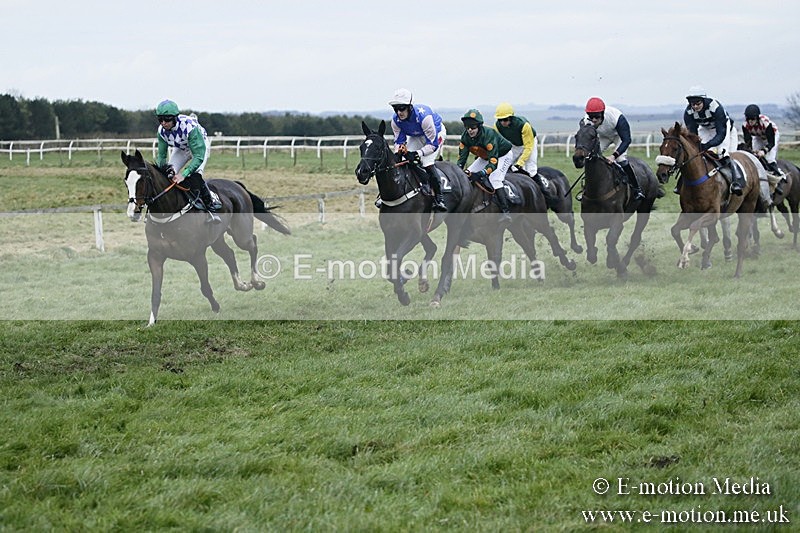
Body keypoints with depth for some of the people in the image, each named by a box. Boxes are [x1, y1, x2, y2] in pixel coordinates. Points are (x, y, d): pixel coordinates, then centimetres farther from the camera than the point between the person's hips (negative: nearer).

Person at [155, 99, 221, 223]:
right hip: (181, 149, 6)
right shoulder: (162, 130, -24)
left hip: (200, 146, -6)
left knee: (194, 176, -27)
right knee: (169, 173, -12)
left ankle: (212, 205, -12)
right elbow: (161, 155, -11)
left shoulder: (190, 126, -42)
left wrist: (183, 174, -51)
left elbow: (199, 156, -43)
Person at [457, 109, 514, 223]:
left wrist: (480, 174, -52)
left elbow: (493, 161, -42)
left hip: (503, 155, -8)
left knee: (494, 178, -28)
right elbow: (462, 157, -14)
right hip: (485, 157, 8)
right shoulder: (466, 137, -18)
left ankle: (505, 211, -32)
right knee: (468, 174, -1)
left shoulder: (488, 135, -38)